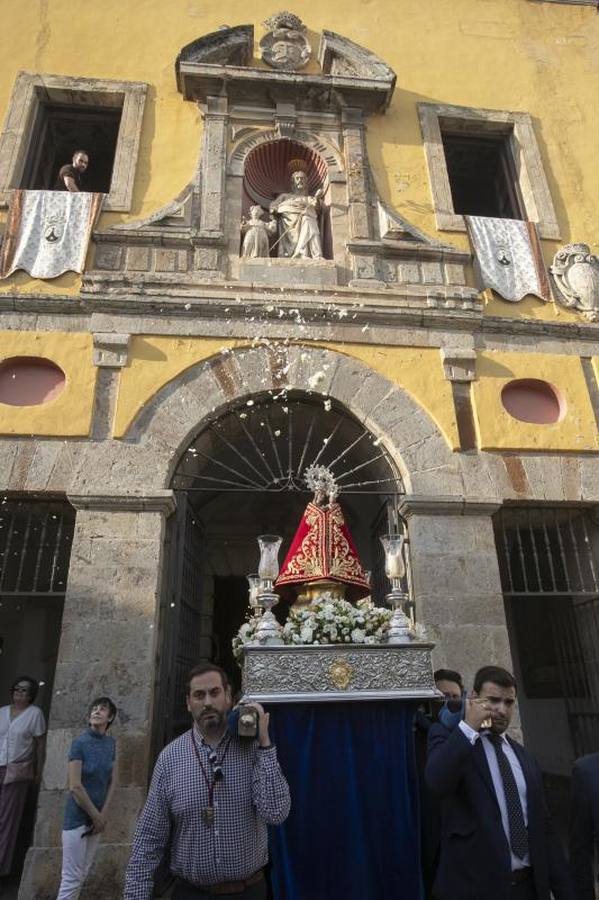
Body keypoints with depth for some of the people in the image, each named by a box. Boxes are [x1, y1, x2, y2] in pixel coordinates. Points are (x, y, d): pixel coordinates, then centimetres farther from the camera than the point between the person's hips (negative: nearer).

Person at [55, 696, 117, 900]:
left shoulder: (110, 742, 1)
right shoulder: (80, 742, -16)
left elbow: (111, 781, 7)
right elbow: (74, 786, -18)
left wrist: (103, 815, -3)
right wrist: (96, 816, -12)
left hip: (96, 817, 6)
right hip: (78, 817, -6)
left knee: (83, 874, 16)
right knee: (72, 877, 0)